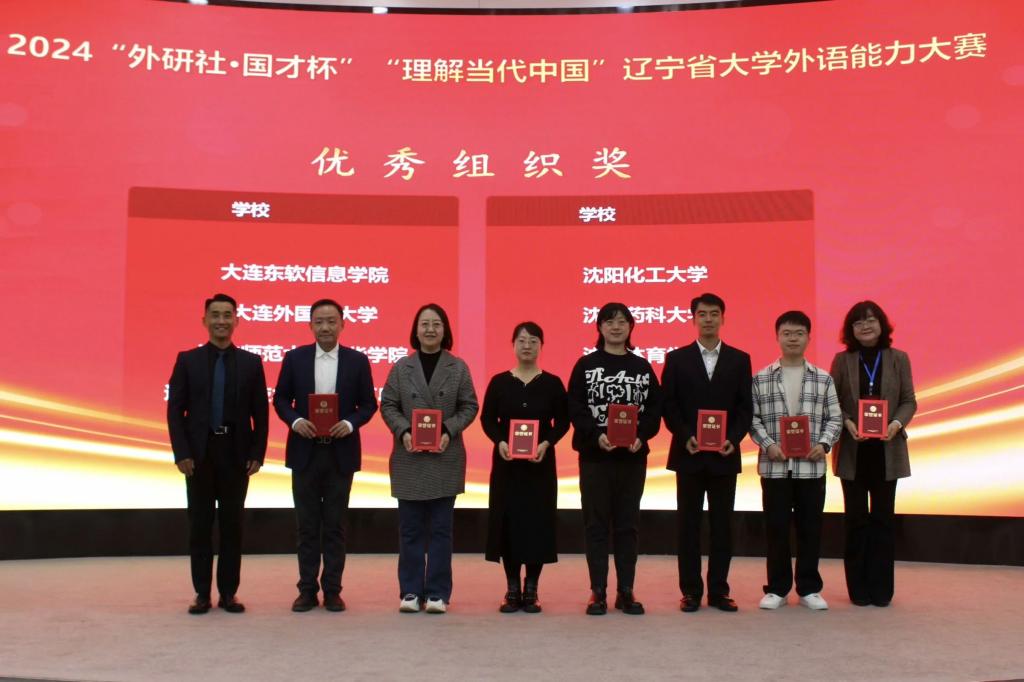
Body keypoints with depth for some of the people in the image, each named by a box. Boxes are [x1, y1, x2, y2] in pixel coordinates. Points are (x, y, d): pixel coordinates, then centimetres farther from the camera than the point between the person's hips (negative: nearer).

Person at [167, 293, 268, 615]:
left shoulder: (251, 362, 4)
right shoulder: (187, 360, 4)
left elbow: (260, 413, 4)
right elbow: (175, 410, 0)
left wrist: (257, 454, -4)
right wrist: (181, 453, -8)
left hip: (236, 454, 0)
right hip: (199, 453, 0)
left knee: (232, 524, 5)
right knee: (200, 525, 6)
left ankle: (228, 592, 14)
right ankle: (202, 593, 14)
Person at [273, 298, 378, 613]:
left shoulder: (357, 361, 1)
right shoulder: (294, 358, 3)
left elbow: (368, 404, 4)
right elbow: (281, 399, 6)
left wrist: (350, 423, -14)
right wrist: (295, 420, -13)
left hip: (340, 453, 0)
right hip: (305, 452, 1)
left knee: (335, 525, 6)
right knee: (307, 525, 7)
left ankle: (332, 590, 13)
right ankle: (307, 590, 15)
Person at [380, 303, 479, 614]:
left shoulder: (458, 368, 4)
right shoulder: (401, 367, 5)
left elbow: (469, 406, 2)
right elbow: (388, 405, 4)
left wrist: (449, 431, -13)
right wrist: (404, 431, -12)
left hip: (445, 458, 0)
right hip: (409, 458, 1)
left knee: (441, 529, 4)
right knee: (411, 529, 5)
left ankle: (438, 593, 10)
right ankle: (411, 591, 12)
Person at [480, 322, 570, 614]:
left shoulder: (552, 383, 3)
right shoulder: (499, 382, 3)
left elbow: (562, 421, 1)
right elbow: (487, 419, 3)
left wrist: (547, 443, -16)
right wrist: (500, 442, -15)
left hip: (540, 463, 0)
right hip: (507, 462, 0)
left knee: (538, 522, 1)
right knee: (507, 521, 1)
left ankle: (531, 590, 12)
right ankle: (513, 589, 12)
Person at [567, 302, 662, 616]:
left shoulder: (642, 367, 9)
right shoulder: (586, 365, 3)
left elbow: (655, 408, 4)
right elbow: (575, 408, -4)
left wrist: (640, 436, -13)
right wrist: (597, 436, -17)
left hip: (633, 455, 2)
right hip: (595, 455, -2)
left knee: (628, 523, 7)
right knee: (596, 523, 2)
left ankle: (626, 591, 14)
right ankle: (598, 592, 9)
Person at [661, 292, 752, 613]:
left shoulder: (739, 360, 7)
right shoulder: (677, 358, 5)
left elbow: (745, 407, 4)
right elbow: (669, 405, 1)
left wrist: (733, 439, -10)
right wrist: (686, 437, -12)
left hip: (725, 455, 1)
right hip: (688, 454, -1)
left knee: (722, 524, 5)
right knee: (688, 524, 3)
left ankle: (718, 590, 13)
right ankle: (690, 590, 10)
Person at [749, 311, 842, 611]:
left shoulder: (823, 379, 6)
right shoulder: (761, 379, 3)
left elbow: (834, 418, 5)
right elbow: (753, 418, 1)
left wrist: (823, 444, -10)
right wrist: (768, 445, -12)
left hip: (811, 466, 1)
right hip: (774, 465, -1)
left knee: (810, 527, 7)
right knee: (776, 527, 5)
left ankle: (809, 588, 19)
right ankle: (777, 588, 16)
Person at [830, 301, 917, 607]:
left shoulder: (898, 359, 4)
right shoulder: (842, 360, 2)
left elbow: (909, 400, 2)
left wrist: (897, 423, -16)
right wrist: (847, 423, -17)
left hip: (887, 450, 0)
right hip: (853, 451, 0)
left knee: (882, 519, 5)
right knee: (857, 520, 5)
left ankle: (881, 589, 13)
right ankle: (858, 588, 13)